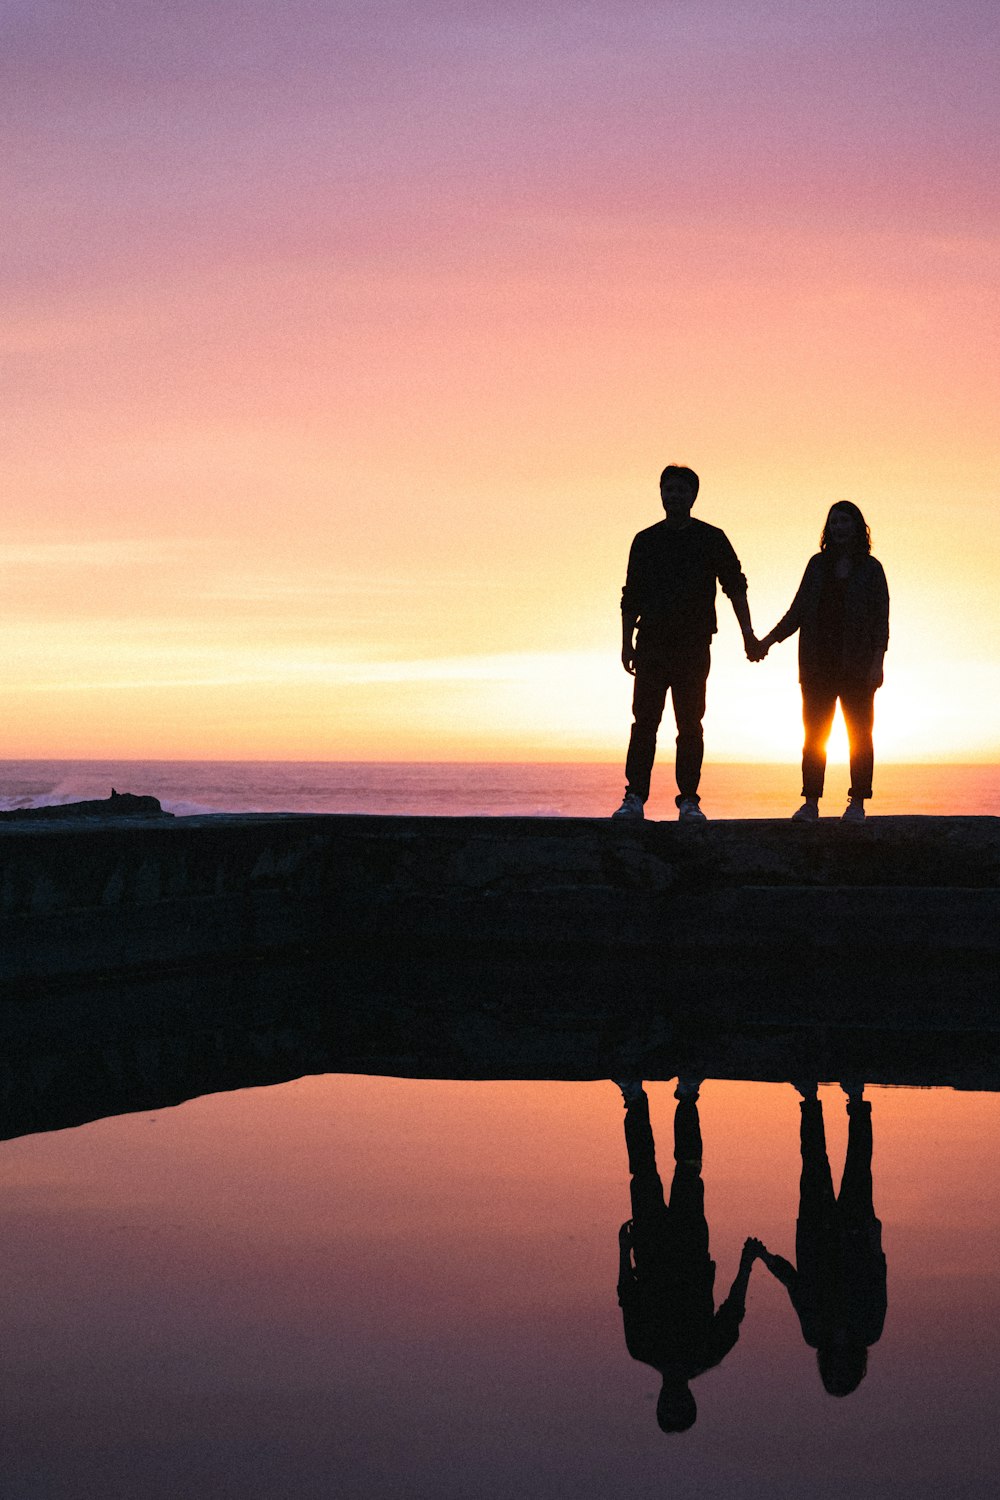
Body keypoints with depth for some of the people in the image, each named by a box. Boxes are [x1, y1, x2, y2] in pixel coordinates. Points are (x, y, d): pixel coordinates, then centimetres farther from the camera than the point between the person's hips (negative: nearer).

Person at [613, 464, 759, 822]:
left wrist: (747, 632, -5)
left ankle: (689, 800, 3)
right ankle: (635, 797, -4)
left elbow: (735, 587, 6)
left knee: (690, 725, -1)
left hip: (693, 645, -1)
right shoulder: (645, 541, 13)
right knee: (644, 720, -5)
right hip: (652, 644, 1)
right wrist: (627, 643, 6)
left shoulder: (711, 539, 8)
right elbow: (631, 597, 14)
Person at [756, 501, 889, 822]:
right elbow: (798, 611, 13)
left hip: (856, 664, -3)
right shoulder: (818, 564, 11)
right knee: (814, 734, 0)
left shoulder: (870, 568, 3)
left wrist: (877, 662, -11)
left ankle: (857, 803, 5)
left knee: (859, 734, 1)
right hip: (818, 664, 3)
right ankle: (810, 803, 1)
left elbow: (881, 618, -2)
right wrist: (770, 639, 3)